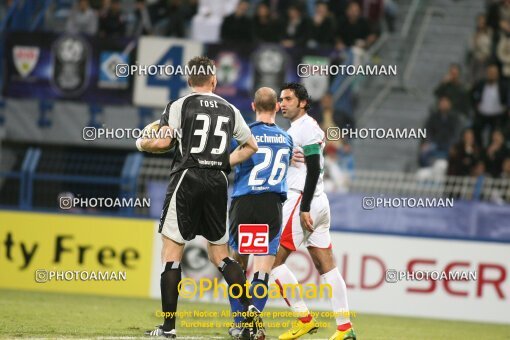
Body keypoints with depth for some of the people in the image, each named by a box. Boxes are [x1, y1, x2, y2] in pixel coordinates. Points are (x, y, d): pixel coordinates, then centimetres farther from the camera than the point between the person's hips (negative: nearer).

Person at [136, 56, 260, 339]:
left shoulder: (179, 106, -1)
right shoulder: (229, 110, 13)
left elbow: (163, 142, -11)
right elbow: (251, 146, 21)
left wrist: (142, 143, 9)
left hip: (187, 178, -4)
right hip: (217, 182, 4)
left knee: (171, 252, 0)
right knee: (219, 254, 13)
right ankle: (249, 309, -3)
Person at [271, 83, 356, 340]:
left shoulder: (305, 127, -10)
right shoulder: (294, 129, 20)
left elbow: (314, 169, -18)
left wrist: (304, 208, -22)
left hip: (303, 202, -10)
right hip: (319, 203, 10)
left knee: (273, 260, -7)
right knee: (326, 267, 6)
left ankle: (304, 319, -5)